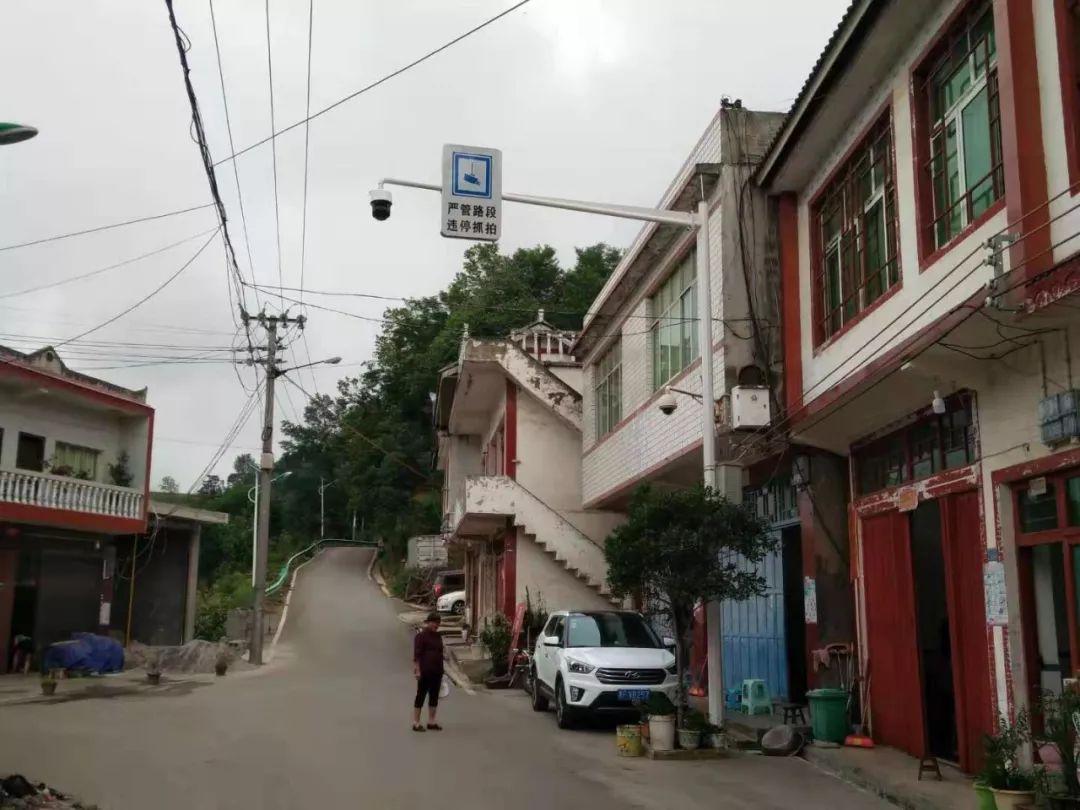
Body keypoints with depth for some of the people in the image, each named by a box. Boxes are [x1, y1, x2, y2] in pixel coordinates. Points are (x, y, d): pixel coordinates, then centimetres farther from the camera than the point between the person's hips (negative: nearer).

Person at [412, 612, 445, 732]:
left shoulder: (437, 636, 15)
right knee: (421, 696, -2)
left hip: (436, 672, 8)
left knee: (434, 696, 10)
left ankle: (431, 722, 19)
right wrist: (417, 670, -19)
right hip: (425, 672, -8)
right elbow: (416, 655, -13)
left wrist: (441, 670, 18)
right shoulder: (421, 636, -9)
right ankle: (416, 723, 3)